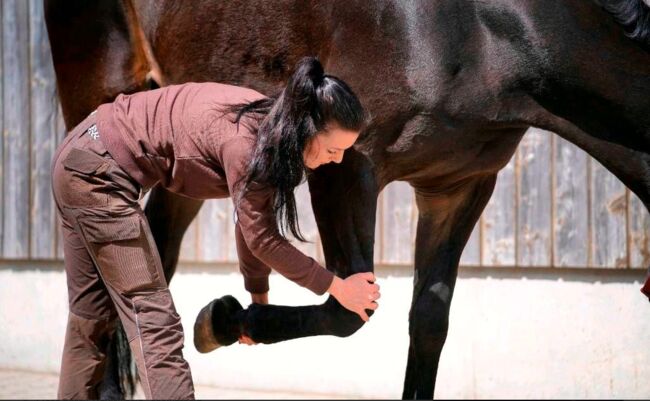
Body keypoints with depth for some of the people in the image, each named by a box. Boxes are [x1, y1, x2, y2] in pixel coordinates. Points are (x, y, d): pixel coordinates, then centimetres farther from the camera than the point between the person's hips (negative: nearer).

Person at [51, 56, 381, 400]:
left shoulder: (269, 127, -2)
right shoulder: (243, 140, -27)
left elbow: (254, 223, 10)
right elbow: (261, 238, -17)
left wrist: (259, 296, 17)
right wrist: (337, 287, -10)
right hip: (98, 169, -9)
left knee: (92, 316, 17)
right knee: (154, 320, -11)